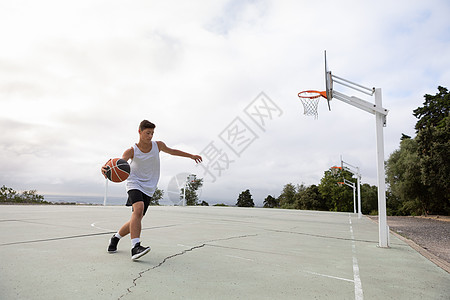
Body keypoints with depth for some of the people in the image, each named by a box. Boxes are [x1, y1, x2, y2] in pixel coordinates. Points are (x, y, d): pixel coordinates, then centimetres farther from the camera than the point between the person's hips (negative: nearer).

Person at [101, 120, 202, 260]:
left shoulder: (158, 145, 0)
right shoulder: (131, 151, -10)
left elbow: (172, 151, 16)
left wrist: (192, 156, 25)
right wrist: (107, 169, -47)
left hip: (148, 188, 4)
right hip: (134, 184, -4)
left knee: (136, 220, 3)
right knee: (139, 208, -32)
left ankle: (115, 237, 30)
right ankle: (135, 247, -34)